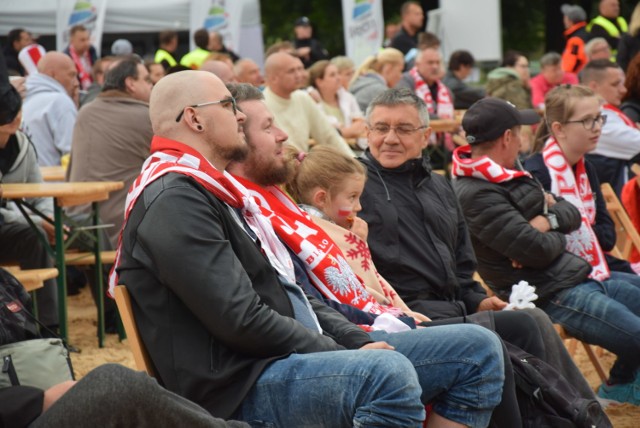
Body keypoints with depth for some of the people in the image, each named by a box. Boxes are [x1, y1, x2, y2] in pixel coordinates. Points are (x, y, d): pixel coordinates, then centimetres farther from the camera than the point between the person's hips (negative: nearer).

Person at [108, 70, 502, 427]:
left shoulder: (217, 190, 20)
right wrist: (343, 356, -11)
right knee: (389, 375, -36)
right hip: (240, 387, -10)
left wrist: (361, 342, 7)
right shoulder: (174, 199, -13)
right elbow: (242, 321, -20)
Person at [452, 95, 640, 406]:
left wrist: (548, 220, -9)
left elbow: (573, 215, 12)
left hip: (583, 275, 10)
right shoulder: (475, 195, -19)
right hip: (556, 296, -10)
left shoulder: (512, 174, 14)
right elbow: (537, 250, -23)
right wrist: (558, 238, -1)